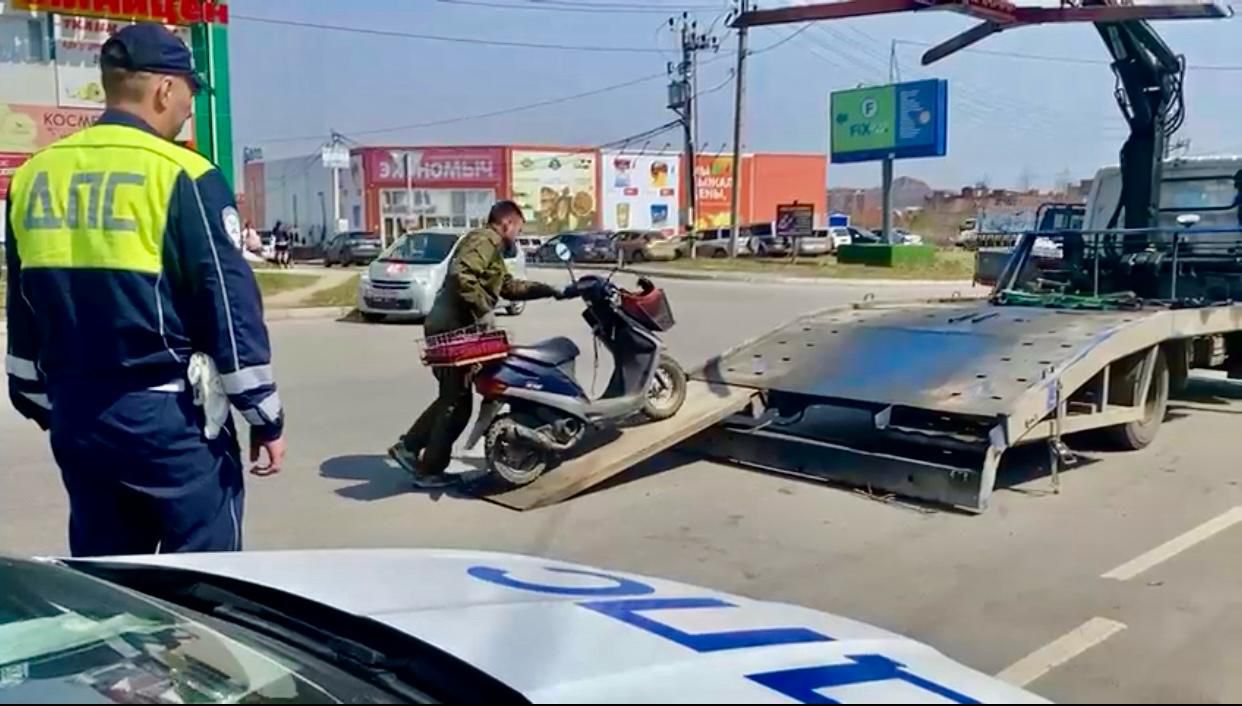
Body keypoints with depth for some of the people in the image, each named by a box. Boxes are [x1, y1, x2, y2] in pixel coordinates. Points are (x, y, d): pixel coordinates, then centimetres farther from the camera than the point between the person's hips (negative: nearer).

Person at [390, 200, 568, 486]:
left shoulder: (491, 248, 25)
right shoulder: (485, 240, -9)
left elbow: (510, 287, 29)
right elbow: (461, 274, -26)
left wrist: (552, 291, 25)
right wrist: (483, 311, -22)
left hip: (451, 328, 10)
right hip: (452, 328, -10)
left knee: (451, 398, 17)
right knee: (457, 402, -3)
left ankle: (408, 446, 19)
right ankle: (430, 470, 4)